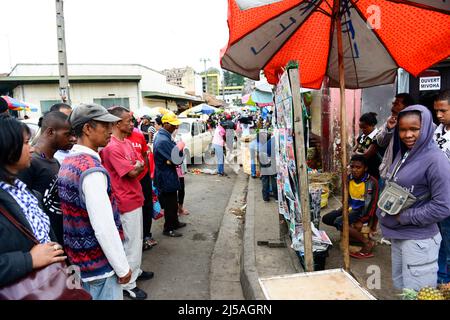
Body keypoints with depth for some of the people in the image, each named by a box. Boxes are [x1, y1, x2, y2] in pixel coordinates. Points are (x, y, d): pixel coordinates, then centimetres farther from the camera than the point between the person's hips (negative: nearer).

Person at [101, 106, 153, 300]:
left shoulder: (127, 142, 10)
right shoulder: (112, 147, -21)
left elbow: (140, 165, 13)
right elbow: (133, 172, -21)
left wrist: (134, 167, -5)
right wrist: (137, 166, -2)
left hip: (134, 198, 9)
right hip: (127, 201, -9)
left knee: (136, 238, 21)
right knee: (133, 242, 1)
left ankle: (135, 271, 38)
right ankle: (128, 284, 16)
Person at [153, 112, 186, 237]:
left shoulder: (163, 136, 6)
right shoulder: (163, 140, -27)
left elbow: (172, 156, 10)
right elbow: (177, 160, -26)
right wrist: (180, 147, -11)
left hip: (168, 176, 10)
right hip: (166, 177, -10)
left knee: (172, 202, 23)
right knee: (170, 204, 5)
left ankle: (174, 222, 39)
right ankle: (168, 229, 19)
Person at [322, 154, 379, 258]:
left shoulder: (372, 182, -16)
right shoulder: (348, 179, -1)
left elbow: (372, 204, -15)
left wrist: (361, 221, -20)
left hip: (362, 211, -7)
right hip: (350, 208, 7)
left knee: (339, 222, -27)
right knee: (326, 218, -5)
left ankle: (368, 243, -15)